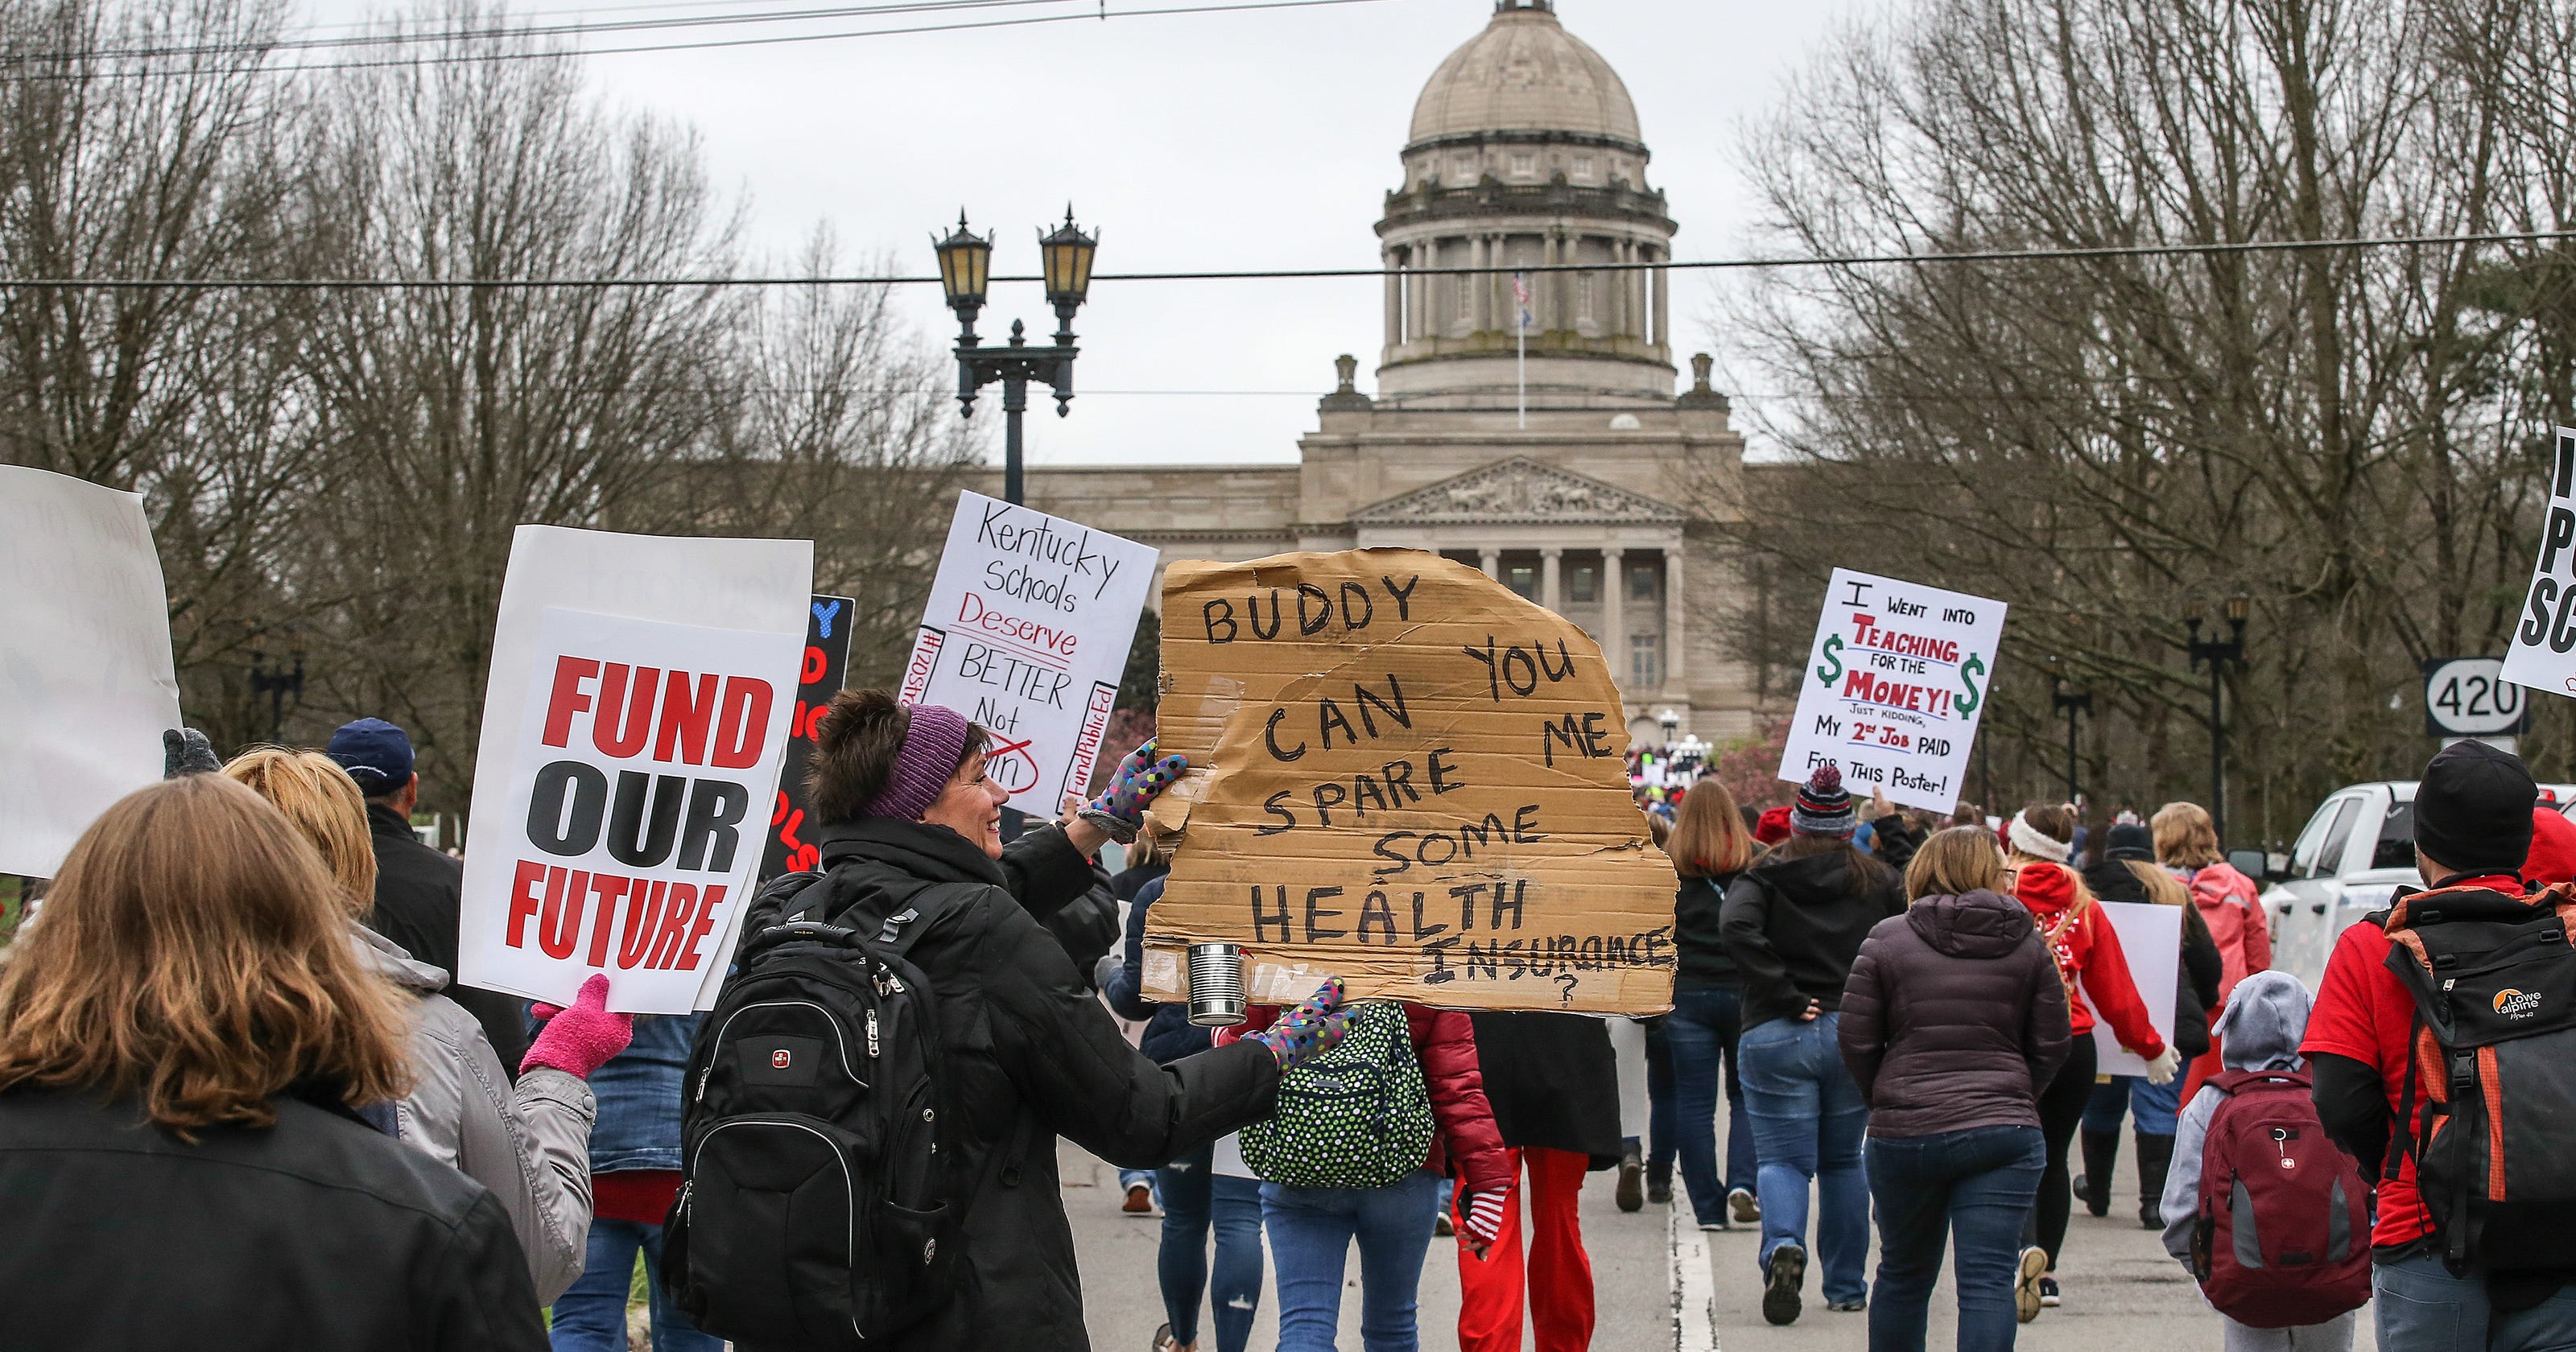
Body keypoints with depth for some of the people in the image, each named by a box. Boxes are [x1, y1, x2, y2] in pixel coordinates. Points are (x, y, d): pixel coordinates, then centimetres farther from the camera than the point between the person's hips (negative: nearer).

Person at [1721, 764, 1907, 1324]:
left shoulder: (1764, 876, 0)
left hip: (1776, 1037, -2)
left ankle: (1783, 1246, -28)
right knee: (1843, 1161, 16)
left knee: (1782, 1158, 1)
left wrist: (1786, 995, -15)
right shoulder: (1878, 881, 6)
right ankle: (1847, 1287, 19)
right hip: (1856, 1034, 2)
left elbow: (1736, 927, -18)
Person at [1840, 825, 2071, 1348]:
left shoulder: (1887, 940, 0)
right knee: (1988, 1281, -4)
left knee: (1903, 1275, 17)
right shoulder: (2028, 943, 5)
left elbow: (1856, 1041, 0)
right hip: (2004, 1134, 0)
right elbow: (2051, 1046, 6)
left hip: (1904, 1131, 0)